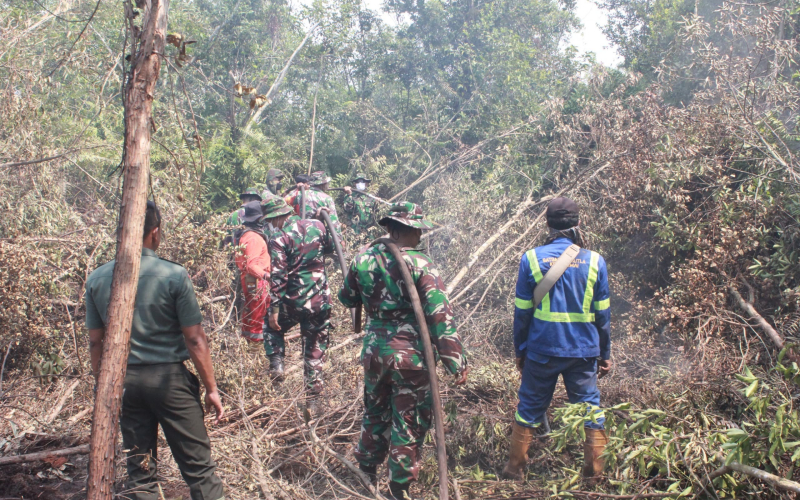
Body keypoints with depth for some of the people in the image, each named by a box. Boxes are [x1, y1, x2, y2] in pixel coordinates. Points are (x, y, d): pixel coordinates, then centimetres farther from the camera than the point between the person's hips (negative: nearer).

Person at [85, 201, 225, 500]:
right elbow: (194, 340, -10)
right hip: (169, 377, -4)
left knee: (139, 469, 13)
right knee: (198, 465, 4)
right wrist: (211, 388, -2)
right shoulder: (173, 276, -12)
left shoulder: (97, 279, 0)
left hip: (124, 380, 4)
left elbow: (95, 342, 5)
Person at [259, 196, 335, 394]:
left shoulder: (279, 237, -12)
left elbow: (278, 275, -17)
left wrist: (274, 308, -15)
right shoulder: (317, 226, 1)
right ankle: (314, 386, 17)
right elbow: (330, 248, 20)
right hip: (320, 300, 3)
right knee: (316, 344, 15)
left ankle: (276, 367, 11)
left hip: (293, 301, -3)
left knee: (272, 328, 23)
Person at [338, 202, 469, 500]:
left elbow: (347, 299, 13)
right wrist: (456, 363, -16)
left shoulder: (363, 259, -3)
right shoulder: (419, 265, -17)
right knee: (409, 422, 11)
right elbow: (441, 316, -20)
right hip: (411, 355, -5)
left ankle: (366, 469, 42)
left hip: (374, 351, 5)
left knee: (375, 413, 25)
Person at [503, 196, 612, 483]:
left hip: (541, 349, 0)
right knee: (590, 407, 13)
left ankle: (515, 469, 20)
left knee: (530, 406, 13)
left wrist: (519, 350, 8)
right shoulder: (594, 261, -3)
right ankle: (594, 472, 15)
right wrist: (605, 353, 11)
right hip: (584, 350, 0)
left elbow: (522, 311, -3)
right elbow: (602, 314, 1)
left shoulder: (532, 258, -7)